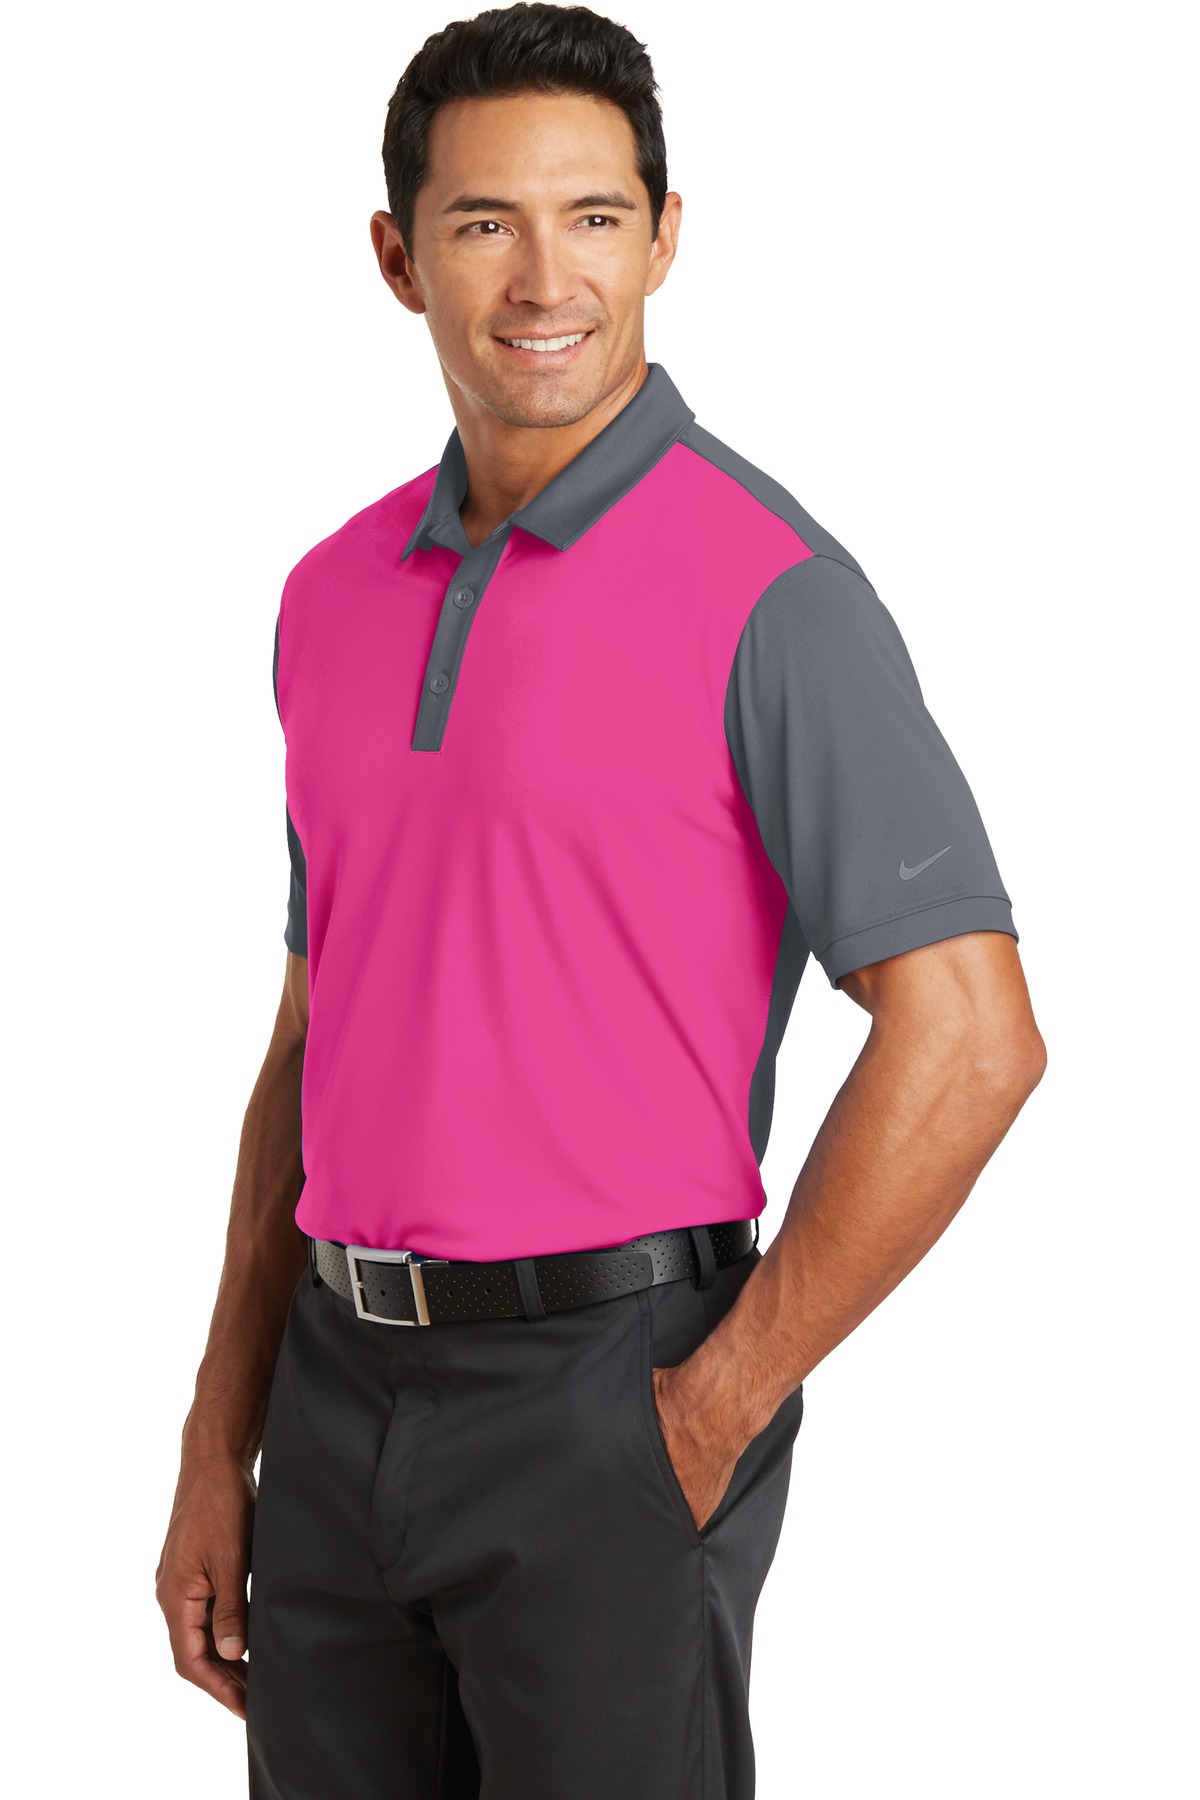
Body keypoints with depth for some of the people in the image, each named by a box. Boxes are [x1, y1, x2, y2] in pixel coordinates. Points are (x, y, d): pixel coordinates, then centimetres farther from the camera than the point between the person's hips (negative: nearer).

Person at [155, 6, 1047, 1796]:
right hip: (343, 1397, 6)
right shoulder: (333, 597, 10)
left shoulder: (769, 590, -10)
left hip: (605, 1389, -6)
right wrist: (219, 1449, 12)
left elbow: (966, 1040, -16)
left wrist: (714, 1414, -13)